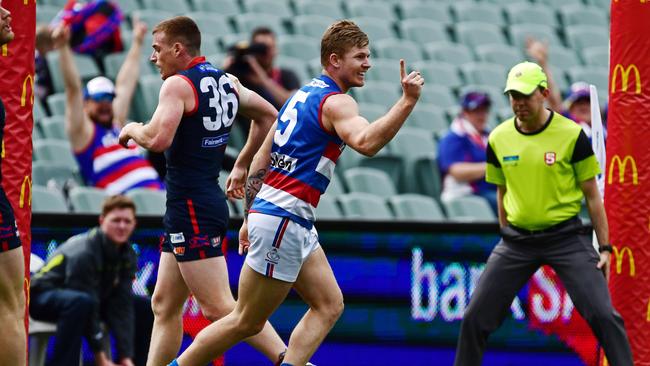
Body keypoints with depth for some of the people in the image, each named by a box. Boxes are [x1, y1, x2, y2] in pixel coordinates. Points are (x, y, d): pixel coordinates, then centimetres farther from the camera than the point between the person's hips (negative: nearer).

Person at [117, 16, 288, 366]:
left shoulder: (177, 85, -13)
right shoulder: (226, 81, 13)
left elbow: (159, 139, -26)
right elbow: (267, 115, 27)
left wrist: (133, 129, -4)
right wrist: (241, 165, 33)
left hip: (191, 208, -10)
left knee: (218, 306, -11)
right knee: (165, 306, 13)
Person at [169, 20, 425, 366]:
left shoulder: (305, 94, 17)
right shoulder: (336, 102, -12)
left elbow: (261, 158, 19)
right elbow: (366, 142, -34)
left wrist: (250, 217, 22)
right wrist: (407, 102, -38)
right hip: (283, 222, -10)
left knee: (329, 306, 6)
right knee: (246, 322, -2)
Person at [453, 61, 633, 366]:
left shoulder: (572, 135, -9)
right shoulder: (498, 139, 1)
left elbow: (592, 195, -2)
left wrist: (604, 247, -4)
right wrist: (508, 238, 15)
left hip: (565, 235, -3)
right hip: (517, 239, 3)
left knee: (603, 315, -13)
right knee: (475, 318, 0)